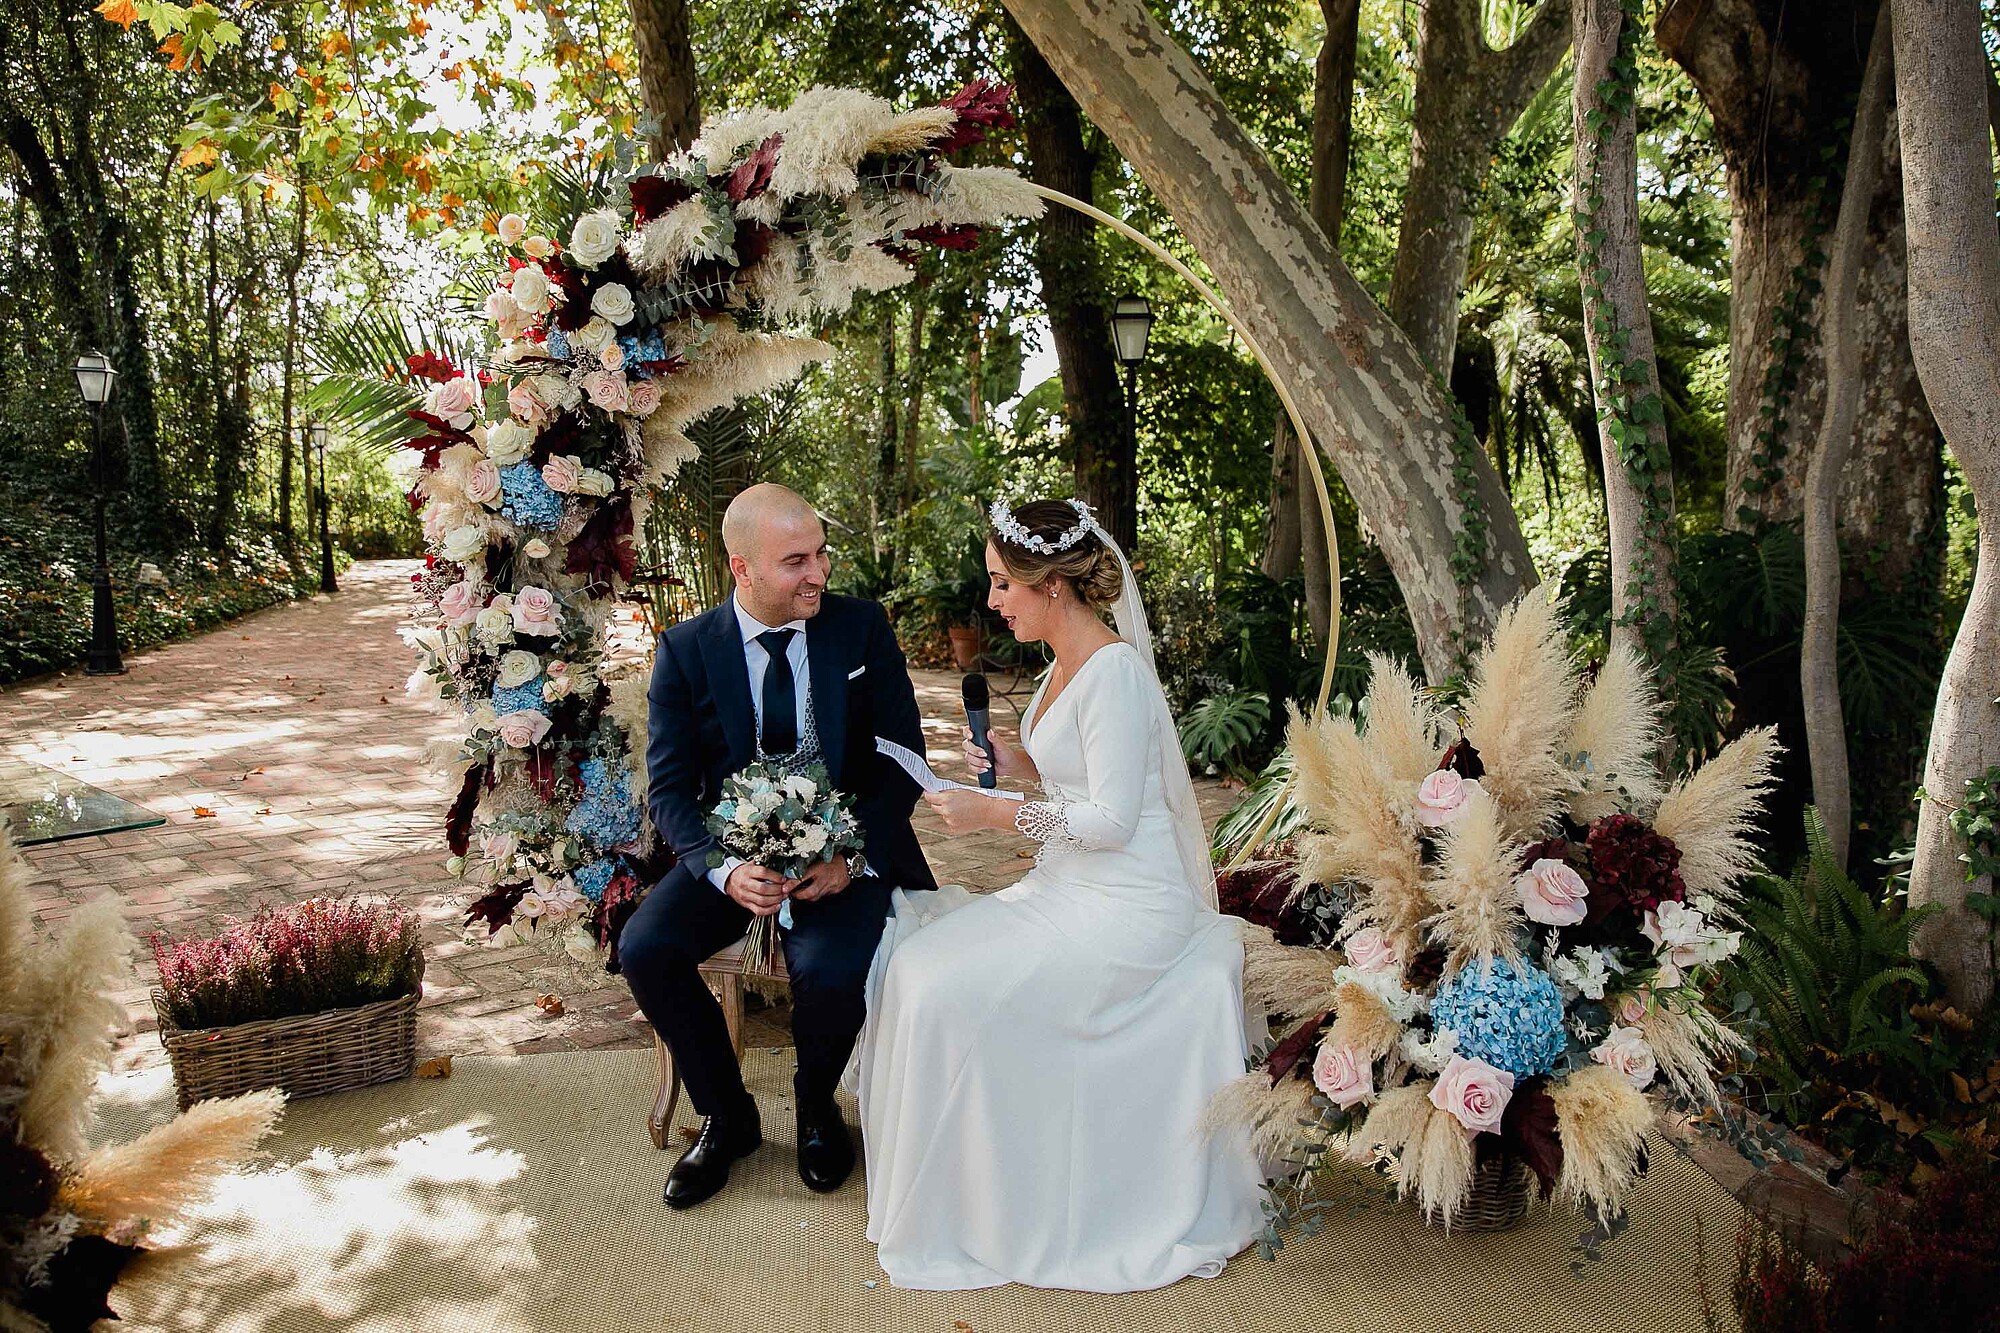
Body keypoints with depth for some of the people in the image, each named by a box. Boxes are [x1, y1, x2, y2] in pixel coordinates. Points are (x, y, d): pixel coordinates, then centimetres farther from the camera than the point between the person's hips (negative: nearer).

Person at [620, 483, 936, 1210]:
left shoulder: (862, 627, -3)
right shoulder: (686, 651, -2)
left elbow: (903, 759, -2)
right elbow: (668, 787, -2)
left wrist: (853, 854, -19)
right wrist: (726, 869, -21)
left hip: (844, 850, -2)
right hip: (733, 849, 2)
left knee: (831, 972, -29)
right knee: (644, 949, -22)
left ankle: (816, 1108, 8)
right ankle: (726, 1115, 6)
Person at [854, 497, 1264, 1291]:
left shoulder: (1113, 672, -20)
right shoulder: (1068, 663, 10)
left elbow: (1111, 819, -21)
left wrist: (998, 816, -16)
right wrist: (1018, 764, 4)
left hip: (1124, 909, -10)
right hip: (1074, 888, 10)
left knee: (949, 986, -19)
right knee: (915, 953, 0)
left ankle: (967, 1212, 1)